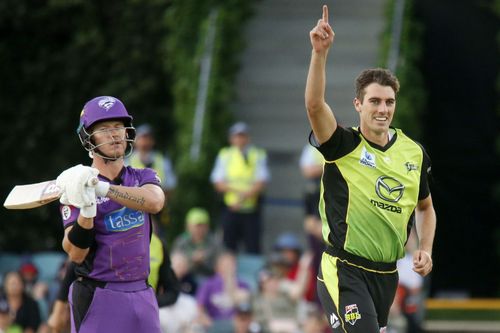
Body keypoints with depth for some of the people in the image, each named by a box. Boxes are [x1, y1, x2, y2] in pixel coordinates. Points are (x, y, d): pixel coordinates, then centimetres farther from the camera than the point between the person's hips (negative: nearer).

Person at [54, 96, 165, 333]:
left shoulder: (144, 178, 9)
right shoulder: (74, 187, -3)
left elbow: (155, 202, -16)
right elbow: (76, 254, -14)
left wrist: (102, 188, -27)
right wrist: (86, 209, -31)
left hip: (142, 297, 4)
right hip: (97, 301, -4)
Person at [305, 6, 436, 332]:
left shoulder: (415, 153, 7)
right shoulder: (343, 145, -8)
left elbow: (425, 207, 22)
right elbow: (314, 104, -27)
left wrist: (426, 249, 6)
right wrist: (320, 52, -38)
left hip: (387, 275, 6)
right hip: (344, 271, -6)